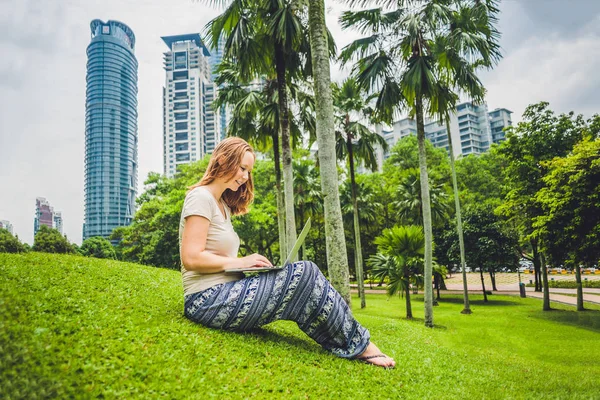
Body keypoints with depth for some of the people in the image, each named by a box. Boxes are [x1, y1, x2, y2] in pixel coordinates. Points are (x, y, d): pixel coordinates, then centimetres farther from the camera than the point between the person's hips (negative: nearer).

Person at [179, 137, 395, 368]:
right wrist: (241, 262, -13)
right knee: (304, 274, -20)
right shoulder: (200, 198, -9)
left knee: (304, 274, -5)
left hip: (225, 293, 9)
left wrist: (247, 263, 0)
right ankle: (358, 346, -5)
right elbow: (191, 258, -18)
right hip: (208, 300, -9)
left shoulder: (223, 205, 20)